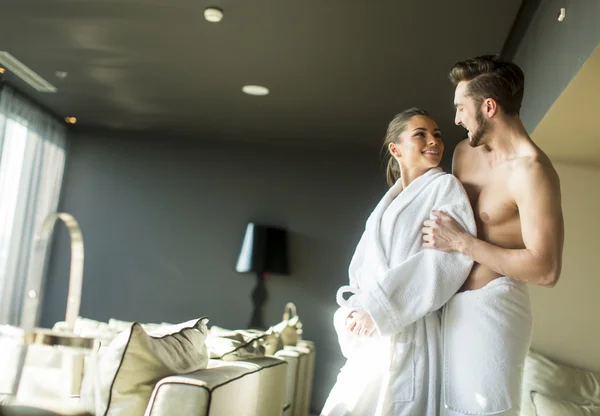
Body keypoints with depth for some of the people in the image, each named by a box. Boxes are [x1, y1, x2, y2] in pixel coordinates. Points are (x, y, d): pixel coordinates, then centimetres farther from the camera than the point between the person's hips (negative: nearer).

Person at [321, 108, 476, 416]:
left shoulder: (444, 186, -3)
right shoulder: (386, 204, 16)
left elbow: (454, 255, -18)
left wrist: (380, 309, -19)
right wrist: (355, 310, -6)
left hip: (405, 335, -6)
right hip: (368, 339, 6)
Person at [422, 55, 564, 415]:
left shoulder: (531, 170, -18)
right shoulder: (465, 152, 8)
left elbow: (547, 270, -23)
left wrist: (460, 242, -20)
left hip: (491, 308, -7)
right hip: (453, 303, 8)